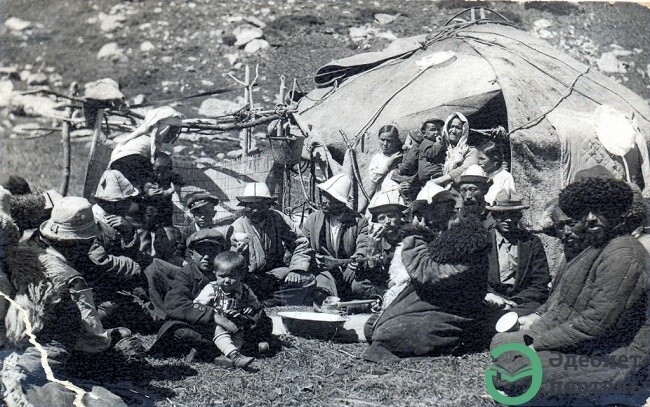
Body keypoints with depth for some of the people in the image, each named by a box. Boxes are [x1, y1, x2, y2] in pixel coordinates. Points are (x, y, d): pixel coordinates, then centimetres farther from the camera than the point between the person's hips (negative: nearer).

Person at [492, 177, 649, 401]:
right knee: (500, 341, 10)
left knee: (504, 375, -19)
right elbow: (565, 293, 20)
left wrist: (538, 343, -19)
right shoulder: (598, 247, 11)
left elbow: (596, 322, -25)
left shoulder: (622, 256, -23)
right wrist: (540, 315, 4)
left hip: (609, 359, -10)